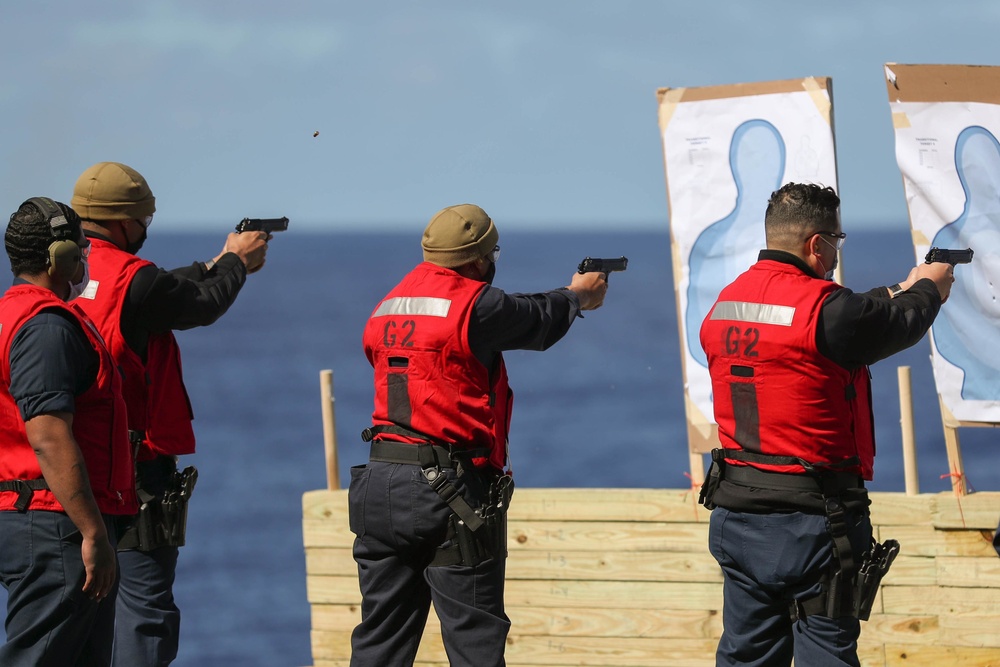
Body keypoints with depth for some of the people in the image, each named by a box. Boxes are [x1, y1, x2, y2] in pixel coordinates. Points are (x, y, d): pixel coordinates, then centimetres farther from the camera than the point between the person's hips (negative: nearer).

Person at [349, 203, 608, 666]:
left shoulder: (389, 308, 13)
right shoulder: (474, 304, -10)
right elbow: (536, 323, 7)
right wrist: (576, 295, 29)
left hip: (379, 484, 7)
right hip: (450, 492, -7)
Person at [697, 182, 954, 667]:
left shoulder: (725, 305, 7)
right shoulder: (822, 307, -17)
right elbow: (899, 326, 0)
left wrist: (896, 294, 28)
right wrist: (927, 289, 22)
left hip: (736, 513, 7)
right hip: (809, 525, -7)